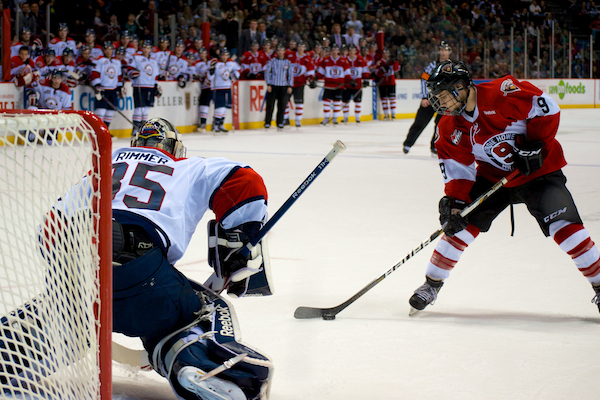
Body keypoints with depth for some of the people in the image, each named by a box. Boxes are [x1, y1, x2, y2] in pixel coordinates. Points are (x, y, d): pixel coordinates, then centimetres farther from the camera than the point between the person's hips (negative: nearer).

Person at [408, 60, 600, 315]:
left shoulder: (502, 93, -25)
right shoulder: (449, 129, -5)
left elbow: (547, 109, -20)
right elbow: (457, 167, -4)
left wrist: (534, 145, -22)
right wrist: (454, 202, -17)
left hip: (539, 170, -5)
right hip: (492, 176, 5)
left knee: (564, 227, -19)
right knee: (460, 224, -4)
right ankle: (432, 284, 13)